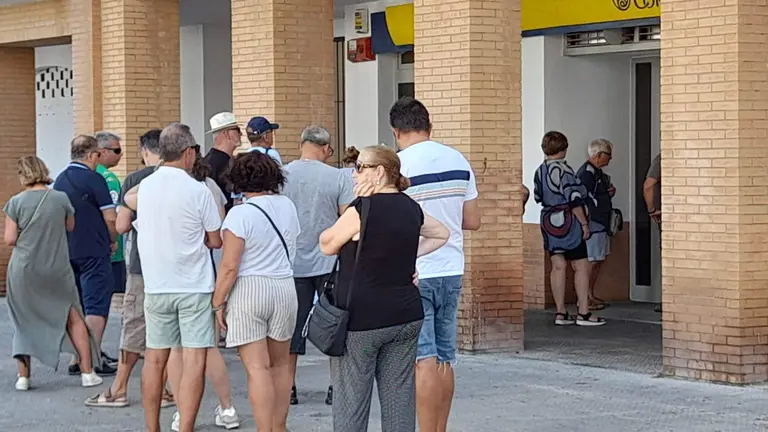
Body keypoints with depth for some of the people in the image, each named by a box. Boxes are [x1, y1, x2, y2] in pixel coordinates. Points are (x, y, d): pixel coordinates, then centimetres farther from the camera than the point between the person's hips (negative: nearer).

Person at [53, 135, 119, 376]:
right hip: (94, 252, -7)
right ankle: (93, 361, -8)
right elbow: (110, 218, -15)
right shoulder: (93, 179, -12)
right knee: (96, 308, -4)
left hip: (67, 253, 7)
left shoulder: (60, 180, 10)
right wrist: (113, 241, 3)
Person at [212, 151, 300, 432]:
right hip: (285, 288, 6)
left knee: (257, 368, -5)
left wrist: (218, 303, -5)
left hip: (248, 291, -6)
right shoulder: (287, 207, 5)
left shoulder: (240, 214, -13)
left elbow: (229, 267, -14)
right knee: (280, 364, 16)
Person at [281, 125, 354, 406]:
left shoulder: (281, 176, -2)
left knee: (292, 326, 8)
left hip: (292, 263, 2)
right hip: (330, 263, -2)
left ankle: (288, 388, 9)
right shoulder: (337, 177, -7)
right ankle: (336, 387, 7)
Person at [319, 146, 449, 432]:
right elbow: (442, 234, 26)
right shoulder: (410, 208, 7)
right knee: (400, 397, 7)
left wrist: (359, 203, -1)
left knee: (351, 401, 0)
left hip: (361, 318, -6)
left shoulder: (362, 209, -13)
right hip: (406, 316, 6)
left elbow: (327, 245, 1)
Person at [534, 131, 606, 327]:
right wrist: (584, 223, -12)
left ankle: (560, 313, 8)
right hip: (567, 221, -7)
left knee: (558, 267, 8)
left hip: (548, 222, 7)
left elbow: (538, 197, 14)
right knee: (581, 267, -1)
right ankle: (584, 313, -2)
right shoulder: (564, 169, -15)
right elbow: (574, 200, -17)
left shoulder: (540, 171, 7)